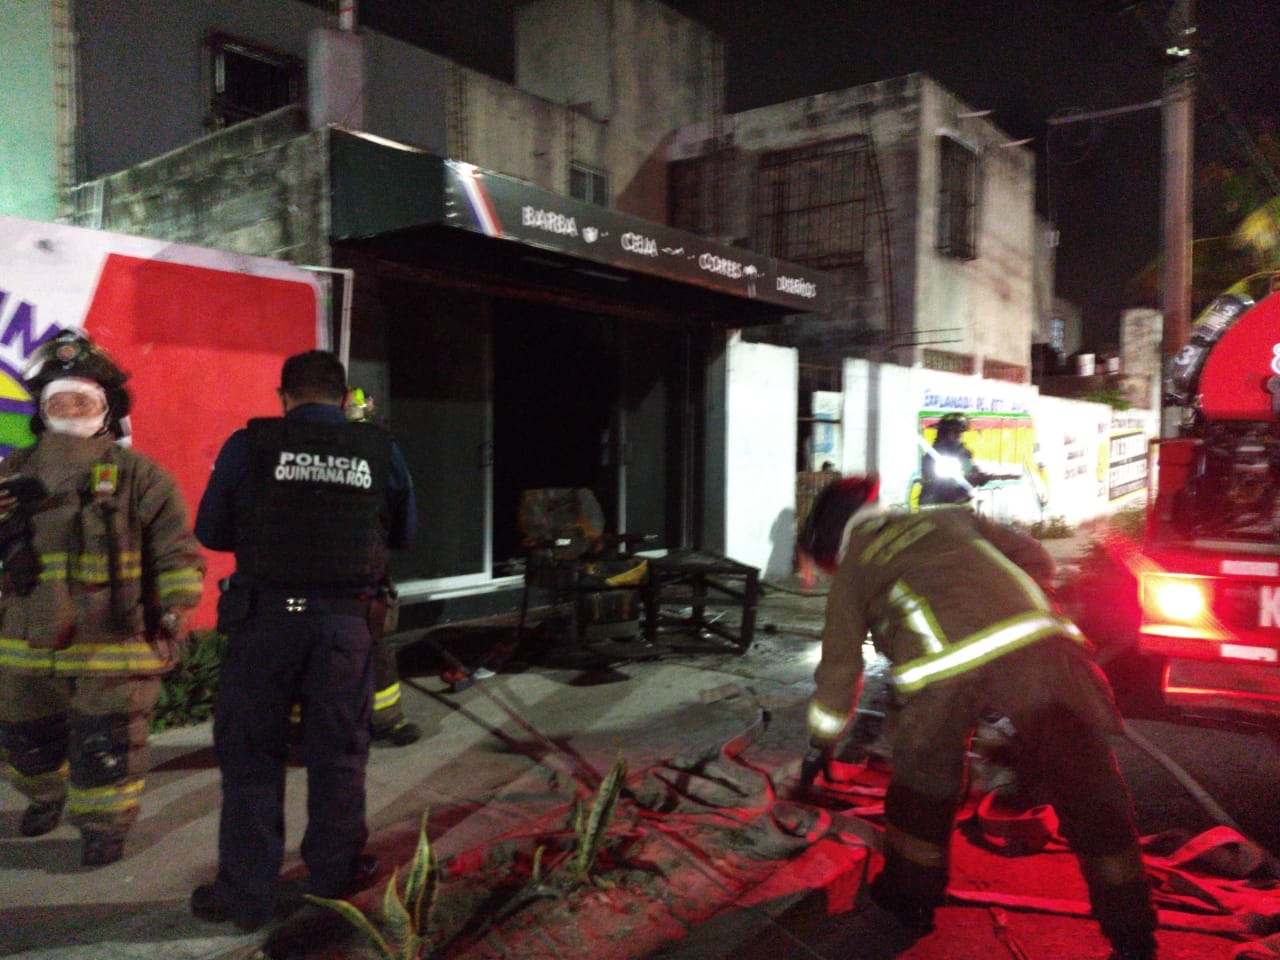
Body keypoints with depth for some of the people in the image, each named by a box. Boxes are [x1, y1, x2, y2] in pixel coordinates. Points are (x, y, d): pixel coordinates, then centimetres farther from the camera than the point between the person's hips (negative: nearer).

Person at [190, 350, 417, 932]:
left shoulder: (249, 445, -3)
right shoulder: (381, 451, 1)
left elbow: (209, 531, 6)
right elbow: (405, 533, 12)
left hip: (265, 616, -1)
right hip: (346, 621, 2)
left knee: (250, 752, 11)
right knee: (338, 750, 15)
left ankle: (245, 894, 18)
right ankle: (333, 872, 30)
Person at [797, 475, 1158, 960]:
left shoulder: (852, 570, 25)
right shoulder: (949, 518, 32)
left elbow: (839, 668, 26)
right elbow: (1037, 560, 29)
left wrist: (820, 746, 37)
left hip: (945, 674, -2)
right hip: (1040, 644, 3)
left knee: (922, 786, 22)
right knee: (1089, 792, 15)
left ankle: (909, 898, 38)